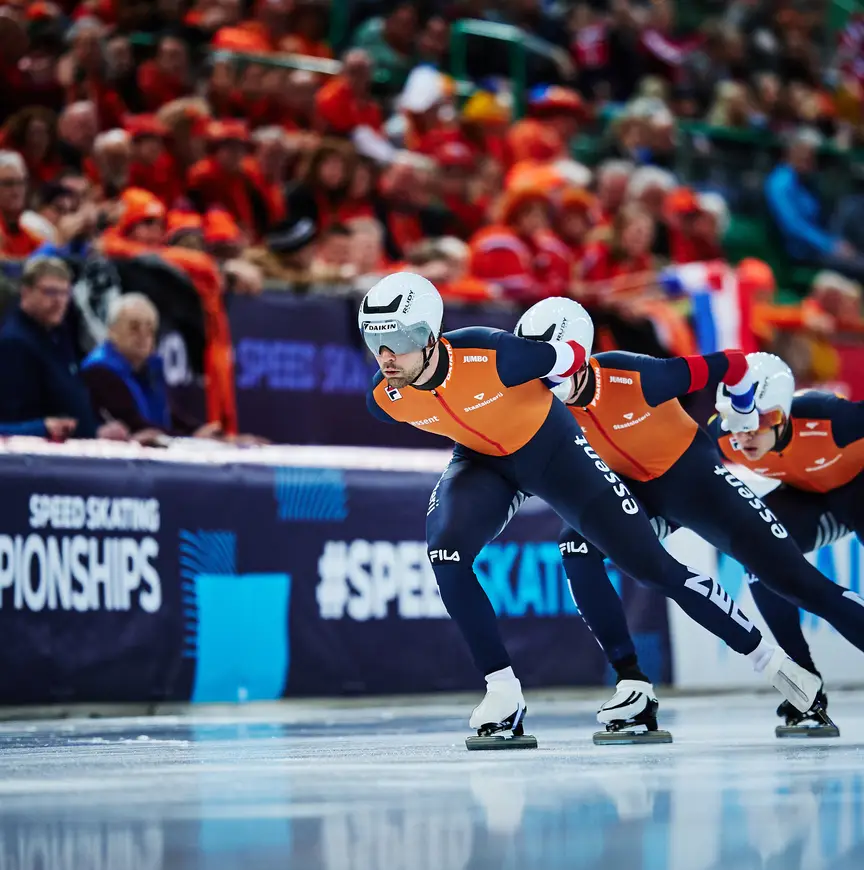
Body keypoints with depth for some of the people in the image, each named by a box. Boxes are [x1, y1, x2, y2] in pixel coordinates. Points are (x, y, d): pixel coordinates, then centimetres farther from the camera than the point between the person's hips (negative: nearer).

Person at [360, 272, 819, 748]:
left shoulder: (492, 355, -38)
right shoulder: (384, 397, -22)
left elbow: (570, 356, -18)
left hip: (551, 449, -4)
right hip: (481, 460, 4)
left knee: (647, 561, -2)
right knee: (445, 552, -23)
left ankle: (768, 658, 11)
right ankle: (503, 694, -9)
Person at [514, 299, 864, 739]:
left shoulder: (636, 377, -33)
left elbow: (732, 364, -21)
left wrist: (742, 411, -2)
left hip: (692, 474, -5)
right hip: (629, 489, 5)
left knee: (787, 574, -9)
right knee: (577, 549, -21)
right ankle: (633, 684, -19)